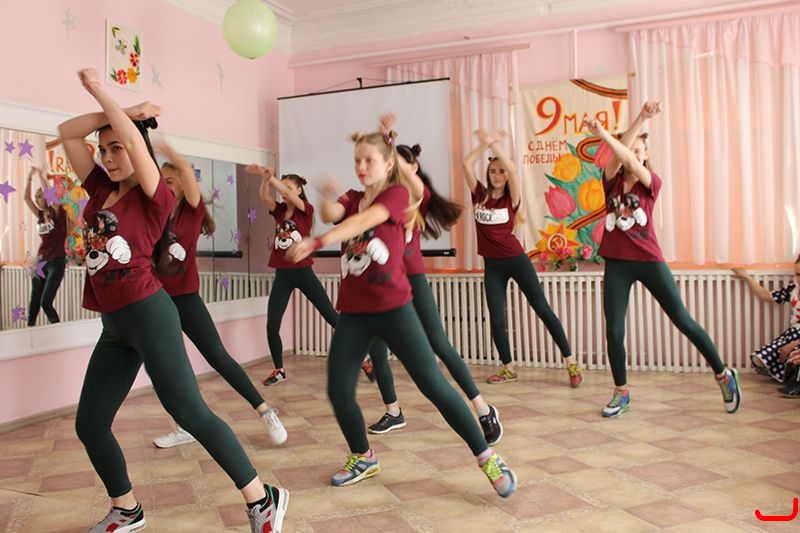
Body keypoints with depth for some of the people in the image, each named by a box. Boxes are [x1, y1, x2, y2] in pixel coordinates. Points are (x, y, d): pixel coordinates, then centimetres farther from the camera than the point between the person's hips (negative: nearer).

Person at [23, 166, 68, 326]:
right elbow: (26, 197, 5)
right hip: (40, 261, 6)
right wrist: (29, 177, -1)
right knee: (34, 301, 7)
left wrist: (40, 175, -12)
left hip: (56, 262, -6)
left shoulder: (59, 213, -6)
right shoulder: (40, 215, 10)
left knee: (46, 302, -9)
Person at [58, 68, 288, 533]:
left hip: (148, 314, -8)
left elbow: (133, 138, -20)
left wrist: (99, 90, -8)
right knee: (89, 425, 10)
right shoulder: (101, 189, 12)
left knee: (190, 412, -9)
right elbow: (67, 132, 11)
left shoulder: (154, 197, -7)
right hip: (113, 326, 8)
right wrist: (125, 110, 7)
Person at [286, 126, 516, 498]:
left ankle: (486, 457, 7)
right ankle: (363, 458, 29)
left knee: (434, 385, -6)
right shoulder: (352, 198, 13)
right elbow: (331, 215, -10)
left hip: (393, 308, -5)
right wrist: (326, 198, -33)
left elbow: (362, 221, -23)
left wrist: (315, 243, -34)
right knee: (338, 391, 5)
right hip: (352, 311, 6)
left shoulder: (397, 193, -4)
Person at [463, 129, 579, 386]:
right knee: (496, 319, 5)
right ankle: (508, 368, 21)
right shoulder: (480, 195, 3)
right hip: (492, 265, 3)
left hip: (516, 260, -3)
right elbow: (466, 164, -4)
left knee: (542, 309, 1)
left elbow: (512, 167, -19)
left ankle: (571, 363, 7)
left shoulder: (512, 198, -4)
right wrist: (486, 143, -5)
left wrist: (494, 142, -19)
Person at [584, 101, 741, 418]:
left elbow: (631, 160, -19)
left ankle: (723, 375, 21)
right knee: (614, 331, -1)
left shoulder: (651, 183, 0)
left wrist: (603, 134, -30)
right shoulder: (612, 181, 5)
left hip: (649, 260, -2)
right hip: (616, 264, 2)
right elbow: (619, 156, -14)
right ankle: (621, 394, 16)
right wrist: (640, 119, -22)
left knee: (683, 321, 3)